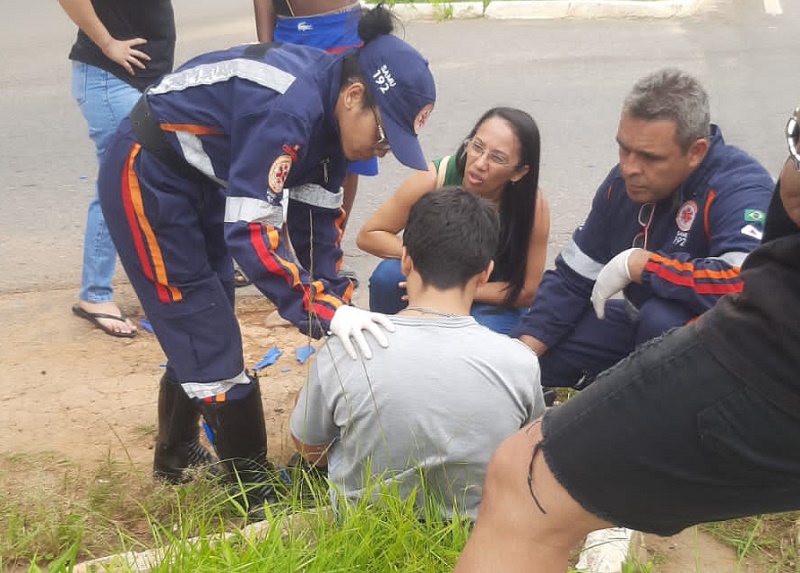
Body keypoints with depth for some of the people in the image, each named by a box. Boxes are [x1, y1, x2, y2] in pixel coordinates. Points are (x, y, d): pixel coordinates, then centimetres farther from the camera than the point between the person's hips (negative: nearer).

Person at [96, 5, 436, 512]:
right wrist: (326, 310, -39)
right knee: (208, 342, -3)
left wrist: (336, 305, -6)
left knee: (203, 333, 18)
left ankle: (175, 458, 39)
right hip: (147, 178, -9)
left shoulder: (329, 111, -5)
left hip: (203, 180, 9)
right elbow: (250, 228, -36)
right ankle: (257, 491, 11)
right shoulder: (290, 104, -33)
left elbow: (316, 221, 0)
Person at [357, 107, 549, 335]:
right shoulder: (434, 178, -25)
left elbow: (527, 292, -16)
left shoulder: (533, 205, -26)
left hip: (492, 302, -1)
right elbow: (368, 235, -14)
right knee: (389, 275, -29)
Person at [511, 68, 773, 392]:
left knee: (661, 318, -36)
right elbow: (572, 276, 1)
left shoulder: (739, 187, -26)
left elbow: (746, 283, -45)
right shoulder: (622, 183, -5)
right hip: (640, 327, 7)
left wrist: (638, 264, -33)